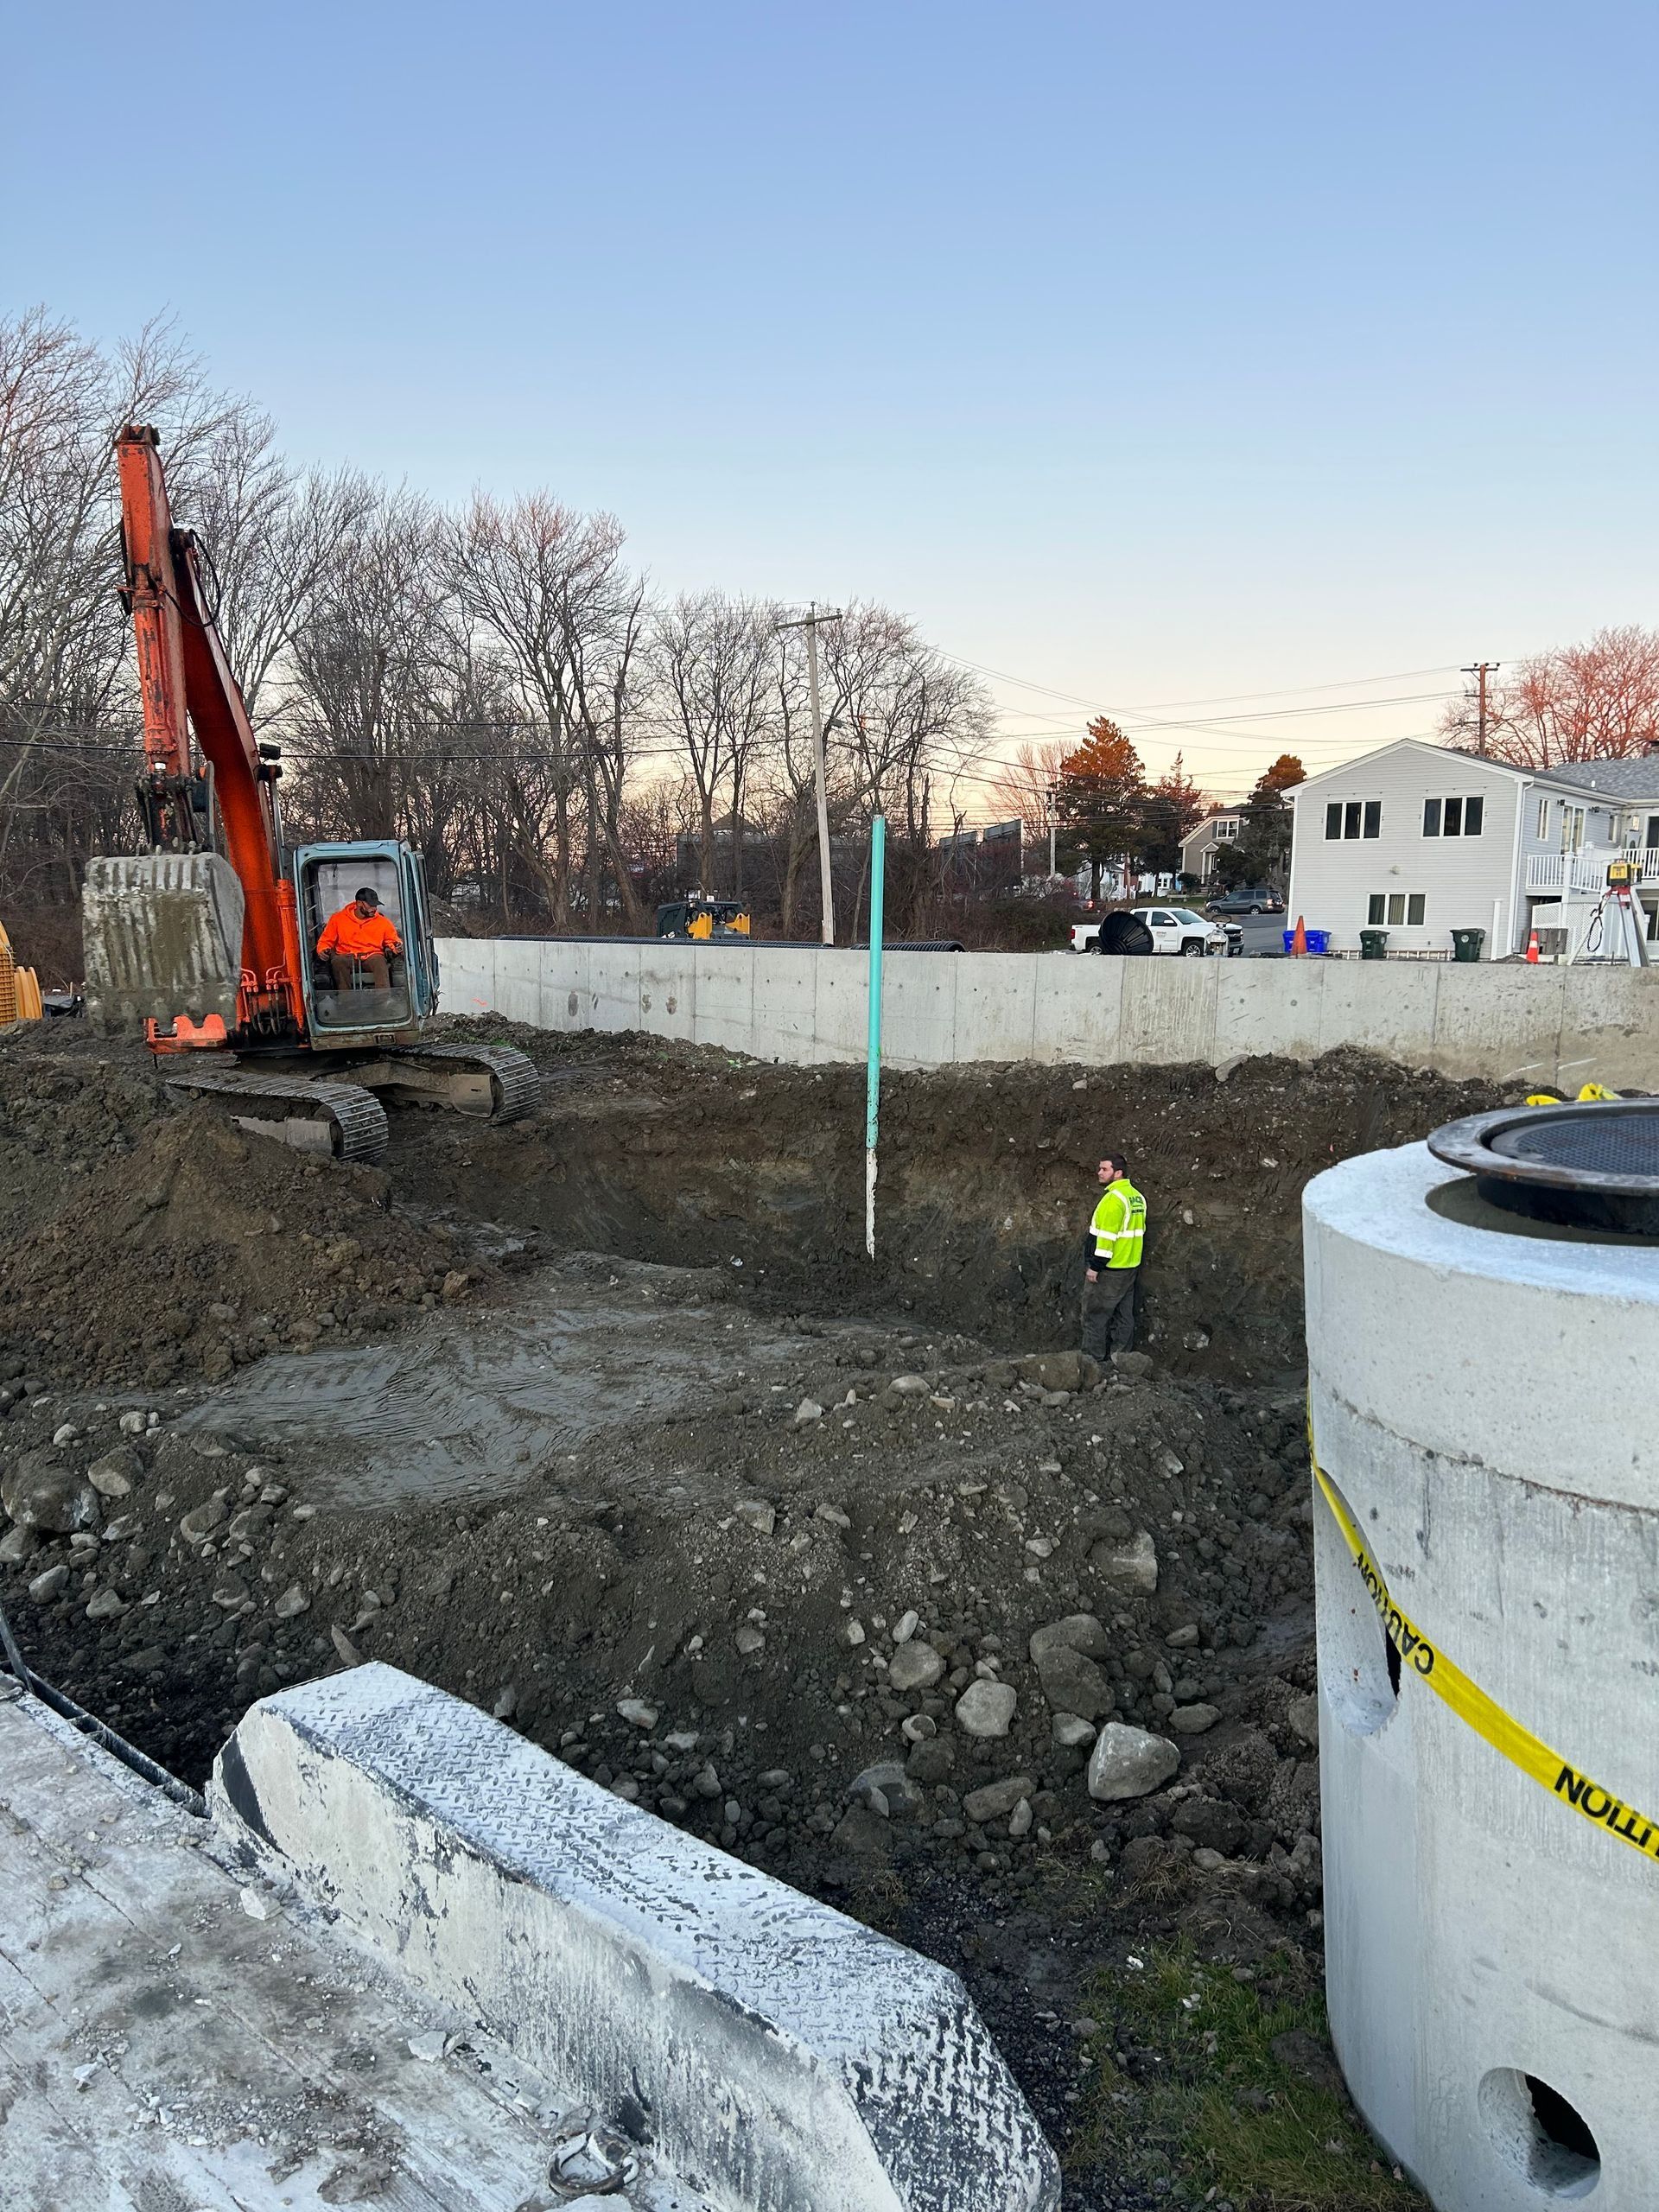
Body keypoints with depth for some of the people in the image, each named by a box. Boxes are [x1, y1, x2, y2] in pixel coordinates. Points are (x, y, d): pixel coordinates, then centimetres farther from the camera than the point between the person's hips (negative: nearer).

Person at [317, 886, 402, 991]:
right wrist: (323, 950, -9)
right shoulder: (338, 919, 8)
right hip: (347, 957, 0)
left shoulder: (382, 922, 10)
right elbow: (326, 940, 14)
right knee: (338, 961, -35)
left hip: (372, 956, 0)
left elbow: (392, 940, 19)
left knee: (380, 961, -35)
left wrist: (397, 946, -5)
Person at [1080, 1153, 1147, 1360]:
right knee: (1123, 1316, 13)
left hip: (1108, 1271, -9)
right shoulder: (1137, 1197, 11)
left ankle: (1093, 1360, 1)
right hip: (1130, 1269, 9)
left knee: (1095, 1317, -2)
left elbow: (1106, 1236, -22)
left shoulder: (1114, 1198, -18)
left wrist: (1094, 1267, -19)